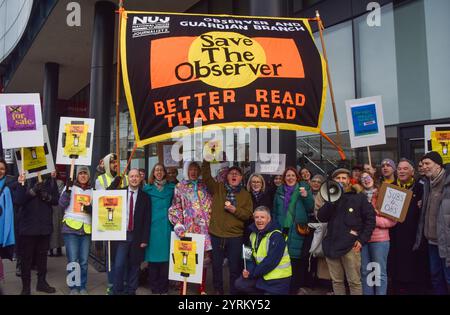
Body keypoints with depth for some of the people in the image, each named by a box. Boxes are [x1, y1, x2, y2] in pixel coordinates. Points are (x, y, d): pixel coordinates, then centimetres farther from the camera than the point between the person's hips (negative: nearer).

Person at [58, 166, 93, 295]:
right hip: (71, 227, -2)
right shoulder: (70, 187, 5)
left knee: (84, 261, 6)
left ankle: (82, 286, 19)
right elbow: (62, 204, -5)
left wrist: (91, 209, -9)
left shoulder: (92, 190, 11)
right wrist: (68, 189, -16)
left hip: (86, 228, 2)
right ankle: (73, 287, 13)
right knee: (72, 260, -1)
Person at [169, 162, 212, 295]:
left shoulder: (205, 186, 12)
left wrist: (211, 224, 5)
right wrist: (179, 226, -7)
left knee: (204, 256, 4)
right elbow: (175, 208, 2)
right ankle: (182, 286, 15)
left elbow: (211, 207, 14)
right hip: (187, 228, -2)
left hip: (204, 228, 2)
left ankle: (202, 288, 18)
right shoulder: (180, 186, 6)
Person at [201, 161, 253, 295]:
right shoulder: (217, 188, 3)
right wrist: (207, 160, -17)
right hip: (216, 235, 1)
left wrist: (235, 210, -17)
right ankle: (218, 290, 34)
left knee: (235, 267, 8)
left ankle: (234, 292, 25)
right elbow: (206, 176, -8)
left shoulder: (246, 195, 3)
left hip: (236, 236, -1)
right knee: (216, 265, 15)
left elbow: (248, 214, -2)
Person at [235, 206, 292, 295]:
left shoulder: (276, 236, -21)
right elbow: (252, 256, 9)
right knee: (239, 284, -2)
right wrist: (248, 270, -12)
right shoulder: (253, 234, 5)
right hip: (263, 275, 7)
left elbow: (271, 261, -25)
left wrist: (252, 273, -18)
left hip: (278, 278, -7)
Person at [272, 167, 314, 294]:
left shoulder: (304, 188, 1)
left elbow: (310, 208, -4)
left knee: (296, 260, -1)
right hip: (282, 229, 3)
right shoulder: (280, 191, 11)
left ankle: (295, 287, 14)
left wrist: (306, 196, -19)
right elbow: (275, 211, 16)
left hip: (297, 231, -3)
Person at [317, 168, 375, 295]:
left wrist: (362, 239, -9)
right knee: (336, 281, 12)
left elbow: (370, 219, 0)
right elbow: (321, 218, 1)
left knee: (354, 282, -2)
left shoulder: (359, 198, 5)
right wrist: (331, 200, -10)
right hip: (332, 245, 4)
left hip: (350, 246, -3)